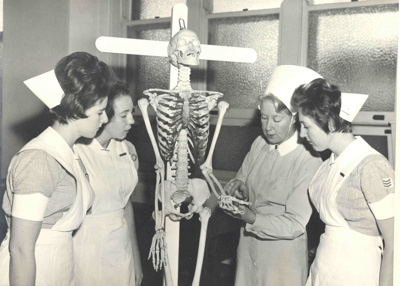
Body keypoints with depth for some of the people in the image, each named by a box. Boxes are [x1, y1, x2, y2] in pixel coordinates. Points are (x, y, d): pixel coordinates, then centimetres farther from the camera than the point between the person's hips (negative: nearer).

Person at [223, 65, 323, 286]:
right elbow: (241, 180, 8)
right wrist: (240, 189, -14)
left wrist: (251, 218, -29)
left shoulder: (309, 161, -21)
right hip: (248, 245, 5)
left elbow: (294, 224, -19)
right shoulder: (260, 144, -4)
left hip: (281, 254, -5)